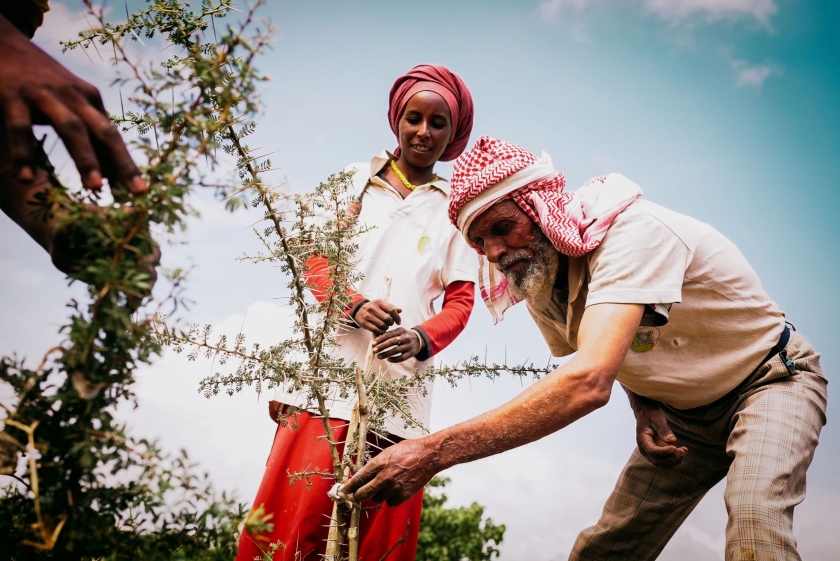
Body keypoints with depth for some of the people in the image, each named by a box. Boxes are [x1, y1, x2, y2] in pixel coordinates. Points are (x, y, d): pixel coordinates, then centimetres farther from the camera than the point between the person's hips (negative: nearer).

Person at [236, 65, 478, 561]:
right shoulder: (355, 180, 13)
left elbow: (460, 300, 8)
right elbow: (316, 259, 7)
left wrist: (421, 338, -13)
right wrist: (355, 304, -13)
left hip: (398, 385, 1)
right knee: (295, 516, -8)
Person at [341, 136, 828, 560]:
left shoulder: (632, 231, -35)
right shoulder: (537, 288, -9)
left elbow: (589, 382, -48)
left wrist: (434, 452, -51)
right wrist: (644, 411, -14)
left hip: (771, 378, -6)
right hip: (681, 410, 7)